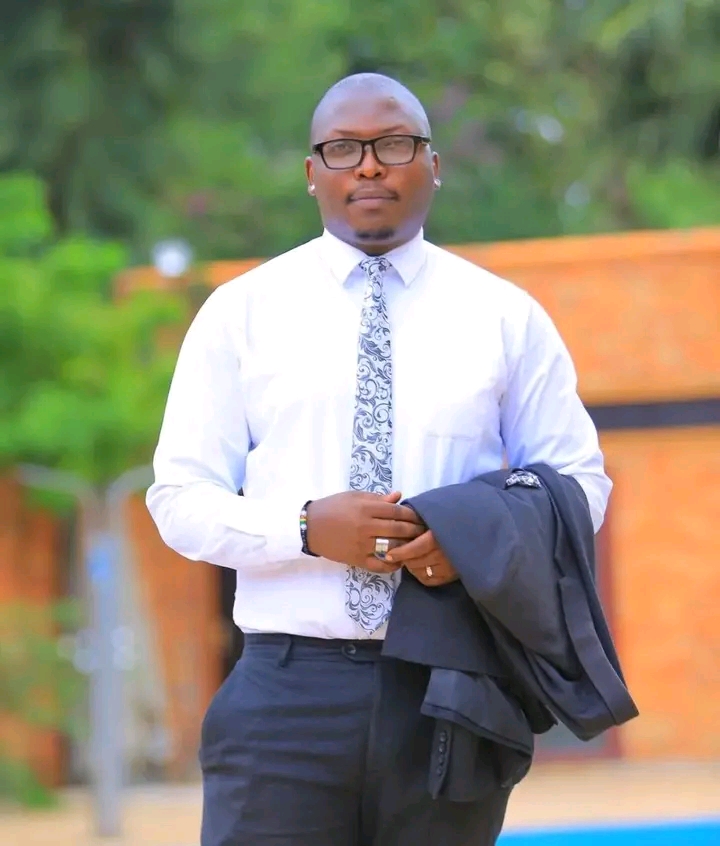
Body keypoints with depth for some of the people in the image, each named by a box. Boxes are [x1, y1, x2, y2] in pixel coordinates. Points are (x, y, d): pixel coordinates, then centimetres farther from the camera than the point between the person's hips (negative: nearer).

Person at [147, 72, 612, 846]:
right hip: (289, 691, -1)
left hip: (449, 693, 1)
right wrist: (308, 529, -15)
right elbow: (180, 499, 4)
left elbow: (578, 479, 11)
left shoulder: (504, 317, 10)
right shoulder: (242, 313, 7)